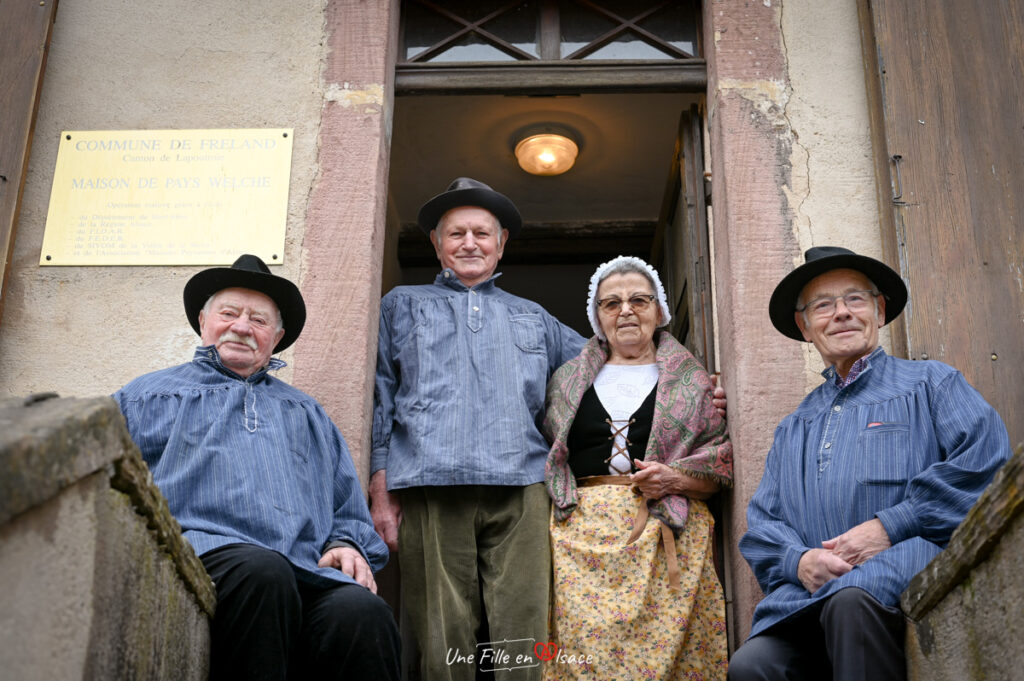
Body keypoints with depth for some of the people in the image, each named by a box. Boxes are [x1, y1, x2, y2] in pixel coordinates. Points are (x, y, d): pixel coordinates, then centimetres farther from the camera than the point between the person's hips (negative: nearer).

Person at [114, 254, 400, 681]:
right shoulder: (149, 396, 26)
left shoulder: (306, 413, 34)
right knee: (262, 570, -39)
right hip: (200, 555, -2)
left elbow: (349, 513, 30)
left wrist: (347, 545, 6)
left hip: (307, 573, 2)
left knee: (362, 612, -34)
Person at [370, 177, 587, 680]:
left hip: (518, 488, 2)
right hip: (433, 487, -1)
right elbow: (380, 399, 14)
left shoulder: (533, 318, 28)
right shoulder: (403, 305, 23)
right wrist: (381, 488, 2)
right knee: (443, 639, -7)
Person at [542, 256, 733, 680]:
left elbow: (723, 465, 6)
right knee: (581, 647, -9)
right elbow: (544, 458, 19)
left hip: (667, 536, -1)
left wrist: (674, 478, -10)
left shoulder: (691, 380, 12)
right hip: (583, 535, 1)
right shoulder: (567, 380, 18)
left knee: (665, 645, -10)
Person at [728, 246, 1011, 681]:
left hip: (911, 564, -3)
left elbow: (986, 458, -3)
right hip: (812, 593, 3)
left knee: (851, 597, -39)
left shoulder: (930, 384, 15)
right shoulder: (793, 429, 27)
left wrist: (890, 526, -11)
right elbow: (762, 521, 19)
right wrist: (799, 560, -5)